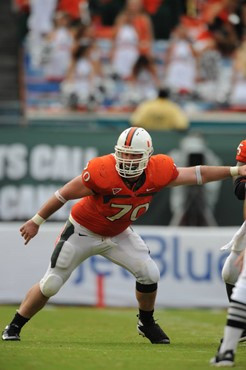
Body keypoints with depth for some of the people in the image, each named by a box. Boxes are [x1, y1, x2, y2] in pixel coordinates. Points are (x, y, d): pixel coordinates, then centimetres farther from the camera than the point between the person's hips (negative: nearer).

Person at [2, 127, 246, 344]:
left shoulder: (159, 171, -20)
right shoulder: (102, 171, -33)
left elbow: (195, 175, -7)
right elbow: (64, 194, -23)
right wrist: (36, 222, -16)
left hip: (119, 234, 4)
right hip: (83, 231, -4)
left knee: (150, 274, -8)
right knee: (50, 285, -2)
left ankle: (146, 324, 18)